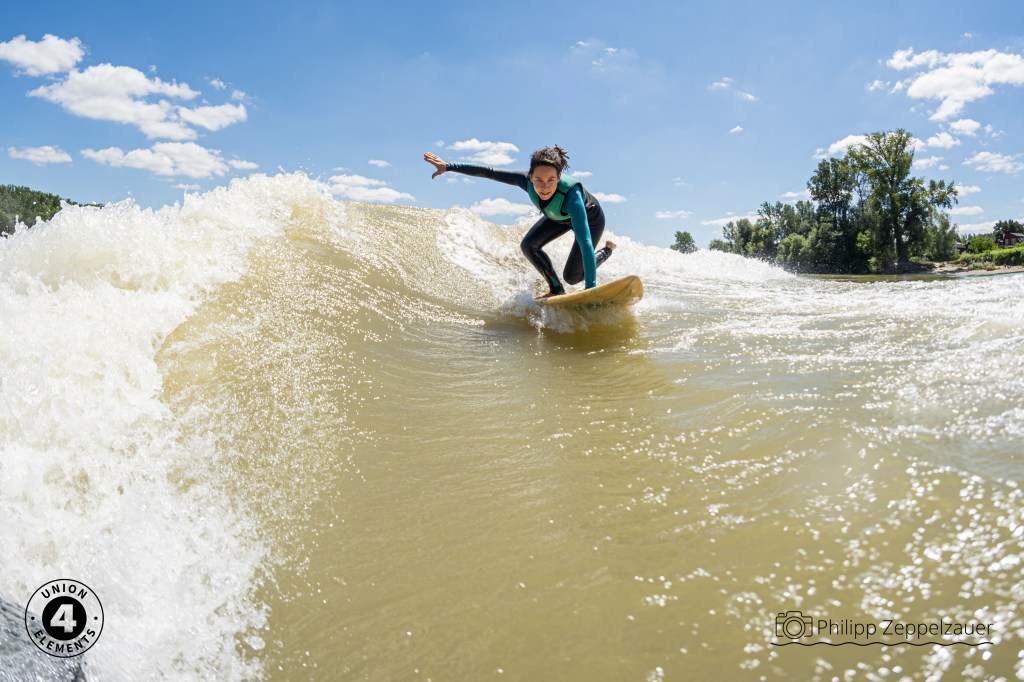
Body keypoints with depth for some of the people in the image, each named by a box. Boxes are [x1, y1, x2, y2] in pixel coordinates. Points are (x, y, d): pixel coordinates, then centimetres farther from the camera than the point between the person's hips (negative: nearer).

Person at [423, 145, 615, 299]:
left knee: (572, 276, -8)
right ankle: (557, 290, 6)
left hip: (591, 219, -5)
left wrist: (591, 289, -57)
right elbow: (488, 172, -23)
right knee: (528, 245, -13)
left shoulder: (571, 194, -47)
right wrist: (448, 167, -23)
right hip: (559, 217, 5)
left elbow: (585, 243, -52)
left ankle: (606, 250, 21)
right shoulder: (527, 180, -34)